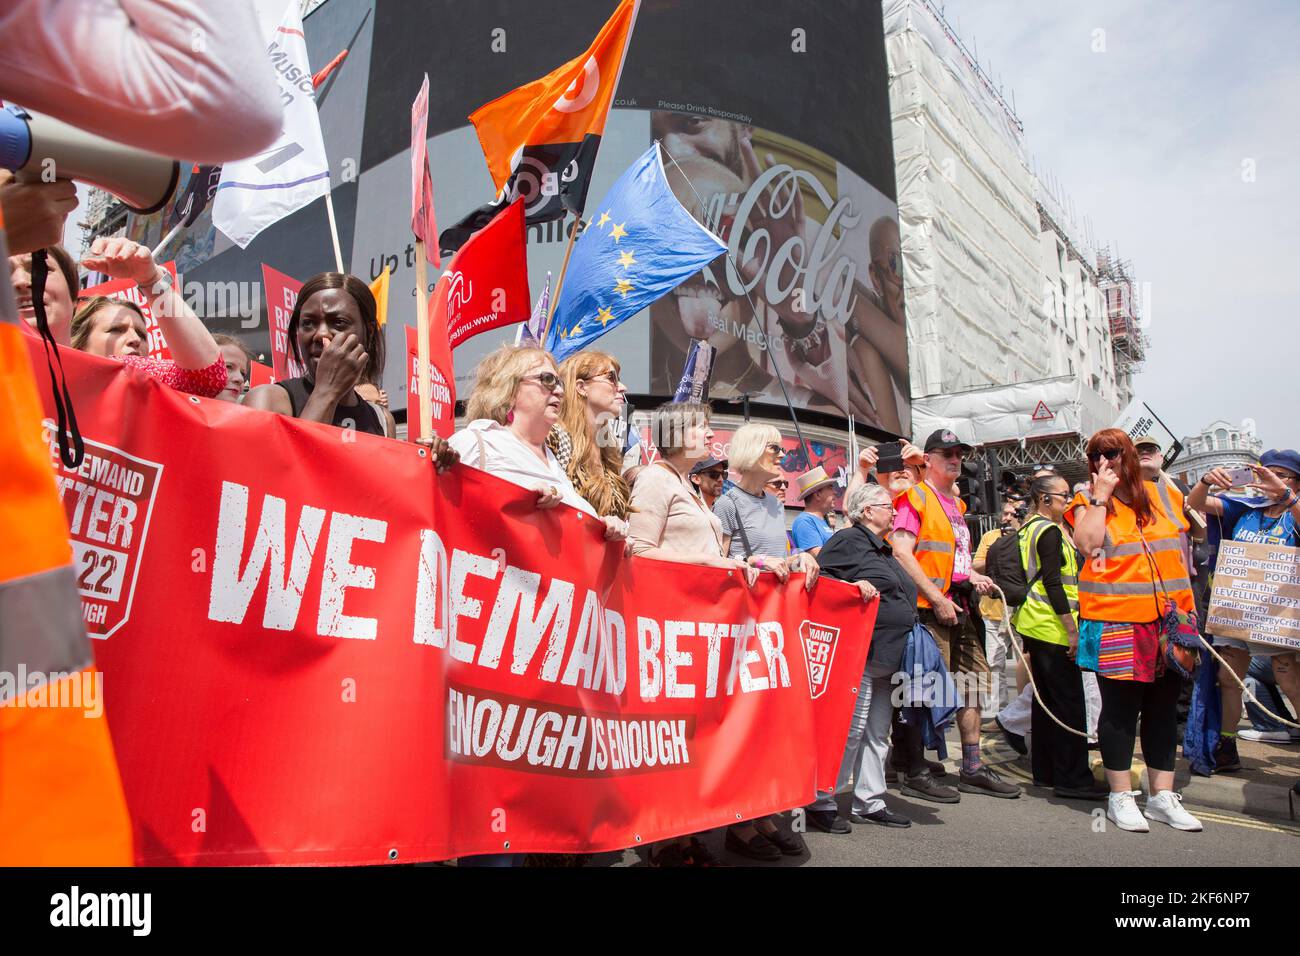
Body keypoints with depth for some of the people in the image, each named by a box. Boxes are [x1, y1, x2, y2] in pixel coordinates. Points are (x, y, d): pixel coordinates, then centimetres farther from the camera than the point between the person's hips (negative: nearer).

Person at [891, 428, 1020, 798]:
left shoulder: (956, 503, 21)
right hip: (932, 608, -9)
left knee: (975, 678, 10)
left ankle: (972, 767, 20)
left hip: (962, 606, 9)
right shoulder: (916, 497, -5)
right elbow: (902, 553, -16)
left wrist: (973, 576, 9)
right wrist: (937, 598, -19)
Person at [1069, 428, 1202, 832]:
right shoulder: (1090, 503, 0)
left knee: (1163, 707, 11)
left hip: (1168, 619, 5)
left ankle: (1163, 796, 22)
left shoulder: (1160, 495, 12)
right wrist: (1102, 495, -14)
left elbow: (1184, 542, 21)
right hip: (1115, 621, -4)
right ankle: (1120, 797, 12)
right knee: (1121, 707, 1)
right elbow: (1087, 543, -19)